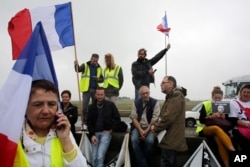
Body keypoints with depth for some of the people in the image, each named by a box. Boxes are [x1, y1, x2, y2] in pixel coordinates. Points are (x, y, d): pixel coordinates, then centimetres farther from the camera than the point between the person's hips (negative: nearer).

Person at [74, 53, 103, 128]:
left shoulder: (99, 68, 11)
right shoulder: (85, 65, 2)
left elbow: (102, 79, 12)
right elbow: (78, 70, -16)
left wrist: (98, 79, -10)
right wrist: (76, 65, -37)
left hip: (95, 89, 3)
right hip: (86, 89, -3)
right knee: (85, 107, -1)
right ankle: (84, 123, 9)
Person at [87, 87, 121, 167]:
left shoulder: (110, 104, 1)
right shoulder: (91, 106, 8)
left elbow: (117, 119, 4)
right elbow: (89, 122, 8)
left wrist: (111, 130, -3)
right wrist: (92, 135, -4)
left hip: (106, 133, -2)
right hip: (95, 133, 3)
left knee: (100, 156, -18)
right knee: (94, 158, -8)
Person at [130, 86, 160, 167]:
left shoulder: (155, 103, -2)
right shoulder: (136, 103, 6)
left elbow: (155, 119, -9)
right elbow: (134, 118, -1)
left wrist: (146, 131, -18)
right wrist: (140, 130, -15)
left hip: (150, 127, -2)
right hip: (138, 127, 2)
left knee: (149, 141, -31)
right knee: (134, 140, -27)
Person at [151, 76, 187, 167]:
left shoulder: (176, 96, -15)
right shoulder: (170, 97, 19)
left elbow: (168, 117, -24)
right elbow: (163, 116, 19)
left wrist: (156, 128, -11)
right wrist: (155, 125, 1)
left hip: (171, 139, -10)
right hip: (170, 137, 10)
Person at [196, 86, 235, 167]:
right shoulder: (206, 104, -4)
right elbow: (201, 120, -11)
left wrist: (224, 117, -14)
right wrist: (212, 116, -26)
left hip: (219, 130, 3)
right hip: (204, 129, -3)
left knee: (219, 139, -33)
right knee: (217, 128, -37)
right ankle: (233, 150, -46)